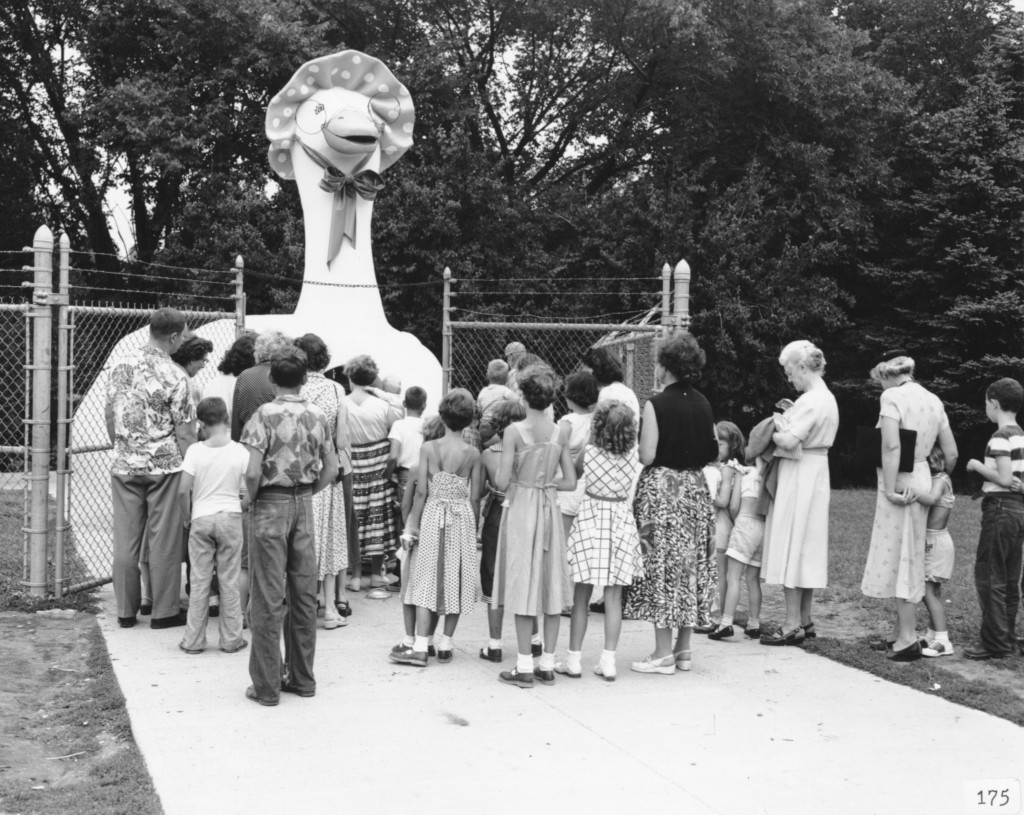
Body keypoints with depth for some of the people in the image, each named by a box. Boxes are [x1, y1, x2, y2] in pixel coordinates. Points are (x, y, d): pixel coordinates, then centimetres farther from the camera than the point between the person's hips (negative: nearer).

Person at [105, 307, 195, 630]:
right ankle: (164, 612, 10)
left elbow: (109, 415, 10)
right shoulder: (174, 376, -12)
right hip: (164, 465, -5)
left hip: (125, 465, 5)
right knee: (164, 540, 4)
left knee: (125, 540, 10)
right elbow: (184, 429, -11)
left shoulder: (120, 367, 3)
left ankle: (125, 610, 17)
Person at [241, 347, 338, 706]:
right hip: (304, 505, 4)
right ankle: (302, 678, 20)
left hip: (271, 505, -4)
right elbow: (331, 468, 5)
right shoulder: (317, 416, 2)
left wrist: (251, 498, 0)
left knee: (269, 598, 1)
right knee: (304, 594, 11)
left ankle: (267, 686, 7)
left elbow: (252, 471, -18)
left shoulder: (265, 415, -12)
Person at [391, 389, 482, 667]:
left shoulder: (428, 448, -6)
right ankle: (445, 645, 15)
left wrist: (411, 526, 2)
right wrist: (474, 529, 10)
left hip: (433, 515, -1)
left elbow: (421, 492, -6)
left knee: (427, 580, 3)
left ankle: (420, 649, -1)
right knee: (456, 579, 10)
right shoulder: (473, 454, -3)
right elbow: (474, 497, -1)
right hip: (463, 518, 1)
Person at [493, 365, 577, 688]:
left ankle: (525, 668, 3)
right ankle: (548, 665, 14)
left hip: (520, 508, -4)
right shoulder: (561, 433, 1)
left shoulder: (514, 432, -11)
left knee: (523, 586, 1)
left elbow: (502, 481, -15)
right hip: (550, 509, 4)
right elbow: (570, 482, 2)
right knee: (551, 585, 9)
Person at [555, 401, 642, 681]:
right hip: (621, 519, 2)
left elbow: (572, 476, 8)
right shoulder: (633, 455, -6)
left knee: (582, 594, 5)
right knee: (613, 596, 6)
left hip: (591, 519, -1)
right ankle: (608, 661, 7)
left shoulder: (588, 452, -10)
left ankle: (574, 660, 10)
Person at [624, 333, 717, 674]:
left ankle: (663, 654, 2)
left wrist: (630, 449, 4)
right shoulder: (702, 403, 5)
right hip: (695, 488, 6)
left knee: (662, 568, 0)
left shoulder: (656, 404, -13)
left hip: (662, 489, -6)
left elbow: (647, 456, -15)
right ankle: (683, 649, 18)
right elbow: (714, 452, 8)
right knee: (690, 567, 12)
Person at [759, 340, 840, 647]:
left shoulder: (810, 401, -17)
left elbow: (789, 441, -24)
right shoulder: (827, 398, 15)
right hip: (815, 473, 10)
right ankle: (804, 620, 20)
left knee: (791, 549, -6)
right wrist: (786, 420, 1)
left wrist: (774, 432, -6)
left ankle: (793, 626, -3)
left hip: (799, 477, -10)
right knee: (806, 551, 13)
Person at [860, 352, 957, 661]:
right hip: (922, 480, 7)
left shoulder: (892, 396, -10)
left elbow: (891, 446, -22)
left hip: (901, 484, -7)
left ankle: (908, 639, -1)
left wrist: (890, 488, -19)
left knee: (899, 558, -2)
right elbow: (951, 453, 13)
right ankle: (899, 632, 22)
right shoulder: (933, 400, 12)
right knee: (908, 558, 14)